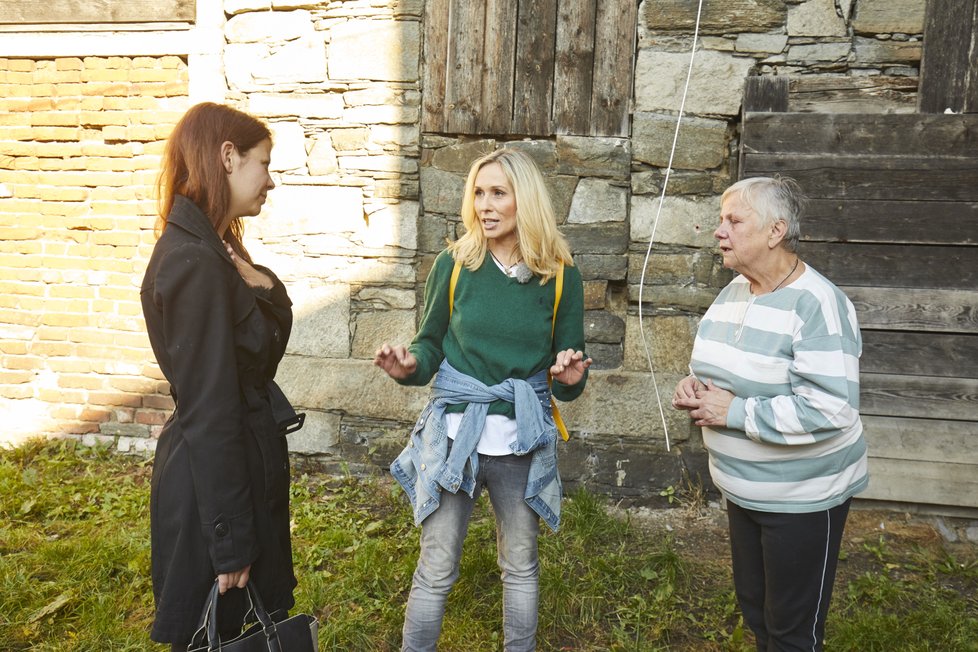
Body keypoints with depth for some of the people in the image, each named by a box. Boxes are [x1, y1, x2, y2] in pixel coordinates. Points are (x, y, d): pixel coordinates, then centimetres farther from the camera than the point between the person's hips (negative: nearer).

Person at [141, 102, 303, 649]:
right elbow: (208, 413, -23)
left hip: (245, 462, 9)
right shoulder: (195, 265, -24)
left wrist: (258, 282, -8)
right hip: (217, 477, -9)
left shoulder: (214, 249, 7)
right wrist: (230, 540, -18)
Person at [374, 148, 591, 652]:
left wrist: (571, 377, -19)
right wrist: (408, 366, -16)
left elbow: (568, 374, 4)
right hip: (453, 433, -1)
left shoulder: (560, 275, -3)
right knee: (436, 570, 9)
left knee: (521, 567, 19)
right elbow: (431, 343, 5)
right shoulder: (455, 264, -4)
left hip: (522, 438, 1)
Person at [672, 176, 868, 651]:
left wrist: (736, 412, -26)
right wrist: (694, 385, -7)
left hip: (802, 496, -8)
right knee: (753, 608, 24)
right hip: (743, 487, 8)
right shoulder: (734, 291, 3)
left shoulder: (817, 304, -23)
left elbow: (830, 410, -30)